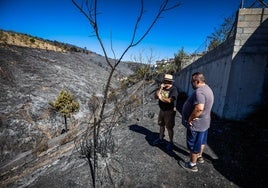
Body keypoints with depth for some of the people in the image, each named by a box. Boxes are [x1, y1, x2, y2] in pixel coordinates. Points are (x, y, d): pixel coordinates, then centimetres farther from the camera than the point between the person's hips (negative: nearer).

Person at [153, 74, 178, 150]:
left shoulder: (174, 89, -20)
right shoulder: (162, 87, 0)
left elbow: (170, 100, -31)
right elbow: (156, 96, -4)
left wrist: (161, 98, -19)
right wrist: (160, 89, -16)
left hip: (169, 111, -7)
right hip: (162, 110, 7)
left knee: (169, 128, 7)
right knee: (161, 125, 20)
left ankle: (171, 142, 27)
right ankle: (161, 139, 40)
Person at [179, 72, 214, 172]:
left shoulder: (199, 91, -27)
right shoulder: (207, 88, 7)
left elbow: (199, 108, -40)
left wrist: (190, 119, -26)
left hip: (196, 124, -10)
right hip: (204, 122, 10)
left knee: (193, 145, 7)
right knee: (202, 141, 26)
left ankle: (192, 165, 25)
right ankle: (199, 156, 48)